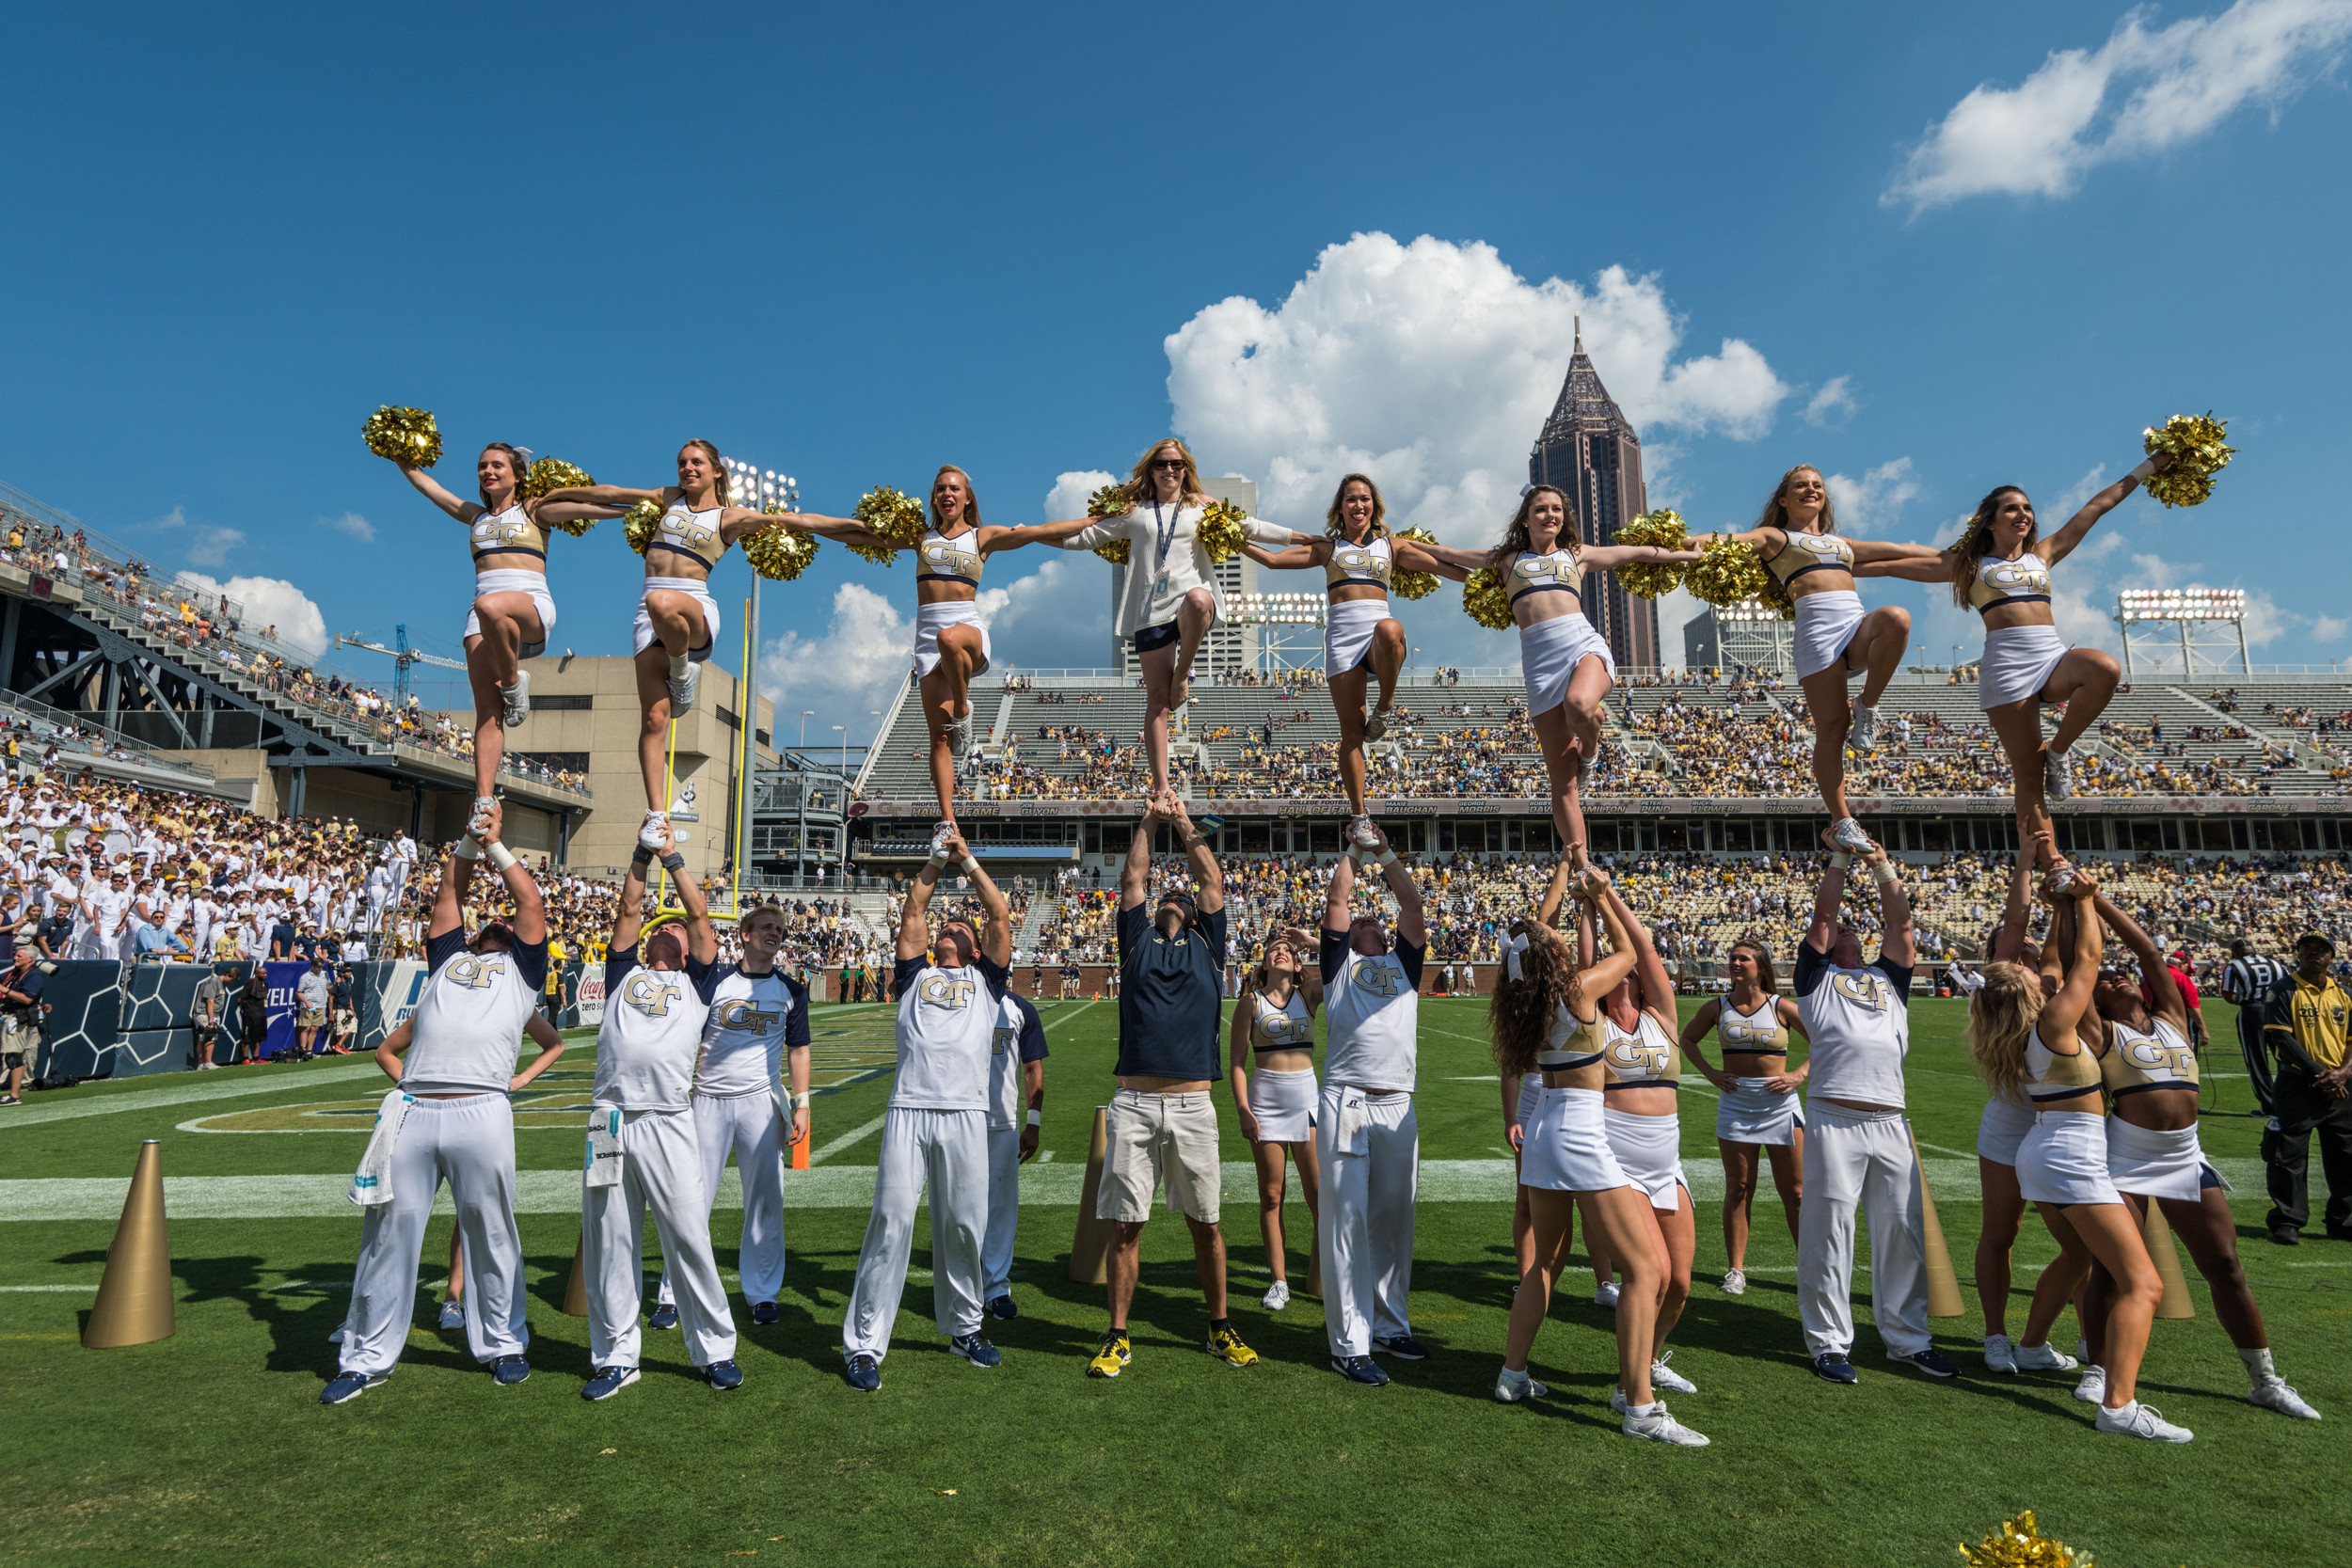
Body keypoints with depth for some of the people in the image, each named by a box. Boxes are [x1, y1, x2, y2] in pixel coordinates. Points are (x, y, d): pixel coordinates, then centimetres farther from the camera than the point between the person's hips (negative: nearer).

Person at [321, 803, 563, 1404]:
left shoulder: (521, 971, 17)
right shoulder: (448, 962, 25)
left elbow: (531, 901, 13)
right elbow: (451, 891, 25)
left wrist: (496, 843, 20)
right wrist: (469, 839, 27)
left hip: (481, 1113, -2)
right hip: (412, 1113, 3)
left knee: (491, 1235, 5)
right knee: (390, 1233, 5)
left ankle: (502, 1344, 18)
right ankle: (367, 1358, 17)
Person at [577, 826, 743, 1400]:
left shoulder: (696, 982, 17)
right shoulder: (625, 974, 22)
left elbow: (700, 915, 9)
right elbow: (628, 911, 13)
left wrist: (674, 859, 10)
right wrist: (641, 857, 12)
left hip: (669, 1123, -2)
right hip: (610, 1120, 2)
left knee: (689, 1238, -2)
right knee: (608, 1242, 5)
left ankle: (715, 1351, 7)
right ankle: (615, 1357, 17)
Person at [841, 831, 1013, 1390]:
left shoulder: (986, 979, 21)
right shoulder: (917, 974, 22)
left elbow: (1001, 917, 13)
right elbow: (911, 913, 15)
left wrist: (969, 861, 14)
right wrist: (936, 861, 14)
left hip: (967, 1115, 1)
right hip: (909, 1109, 0)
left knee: (963, 1224, 5)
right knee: (892, 1219, -5)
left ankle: (963, 1327, 22)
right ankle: (863, 1345, -1)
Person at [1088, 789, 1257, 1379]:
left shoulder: (1206, 945, 14)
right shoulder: (1138, 941, 14)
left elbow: (1212, 881, 12)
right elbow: (1132, 878, 12)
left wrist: (1185, 823, 17)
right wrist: (1150, 820, 16)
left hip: (1193, 1106, 0)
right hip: (1133, 1106, 0)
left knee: (1205, 1222, 9)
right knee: (1125, 1225, 3)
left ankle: (1220, 1329, 23)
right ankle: (1118, 1338, 15)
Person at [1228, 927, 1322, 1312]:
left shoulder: (1308, 994, 6)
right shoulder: (1250, 1002, 2)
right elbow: (1236, 1062, 0)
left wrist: (1308, 941, -9)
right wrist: (1243, 1109, -9)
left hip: (1306, 1096, 1)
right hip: (1265, 1100, -1)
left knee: (1319, 1193, 0)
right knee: (1271, 1195, 4)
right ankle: (1279, 1281, 13)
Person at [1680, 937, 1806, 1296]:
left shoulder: (1783, 1007, -4)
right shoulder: (1718, 1007, 2)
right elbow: (1688, 1039, 17)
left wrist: (1801, 1074, -6)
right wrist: (1710, 1073, 5)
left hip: (1780, 1105, -1)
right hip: (1735, 1104, 1)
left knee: (1795, 1192, 4)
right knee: (1738, 1189, 5)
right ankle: (1736, 1270, 12)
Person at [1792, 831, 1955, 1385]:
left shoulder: (1889, 976, 25)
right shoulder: (1816, 974, 15)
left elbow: (1899, 923, 13)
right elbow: (1822, 914, 7)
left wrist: (1884, 870, 3)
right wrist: (1840, 859, 5)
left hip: (1891, 1121, 4)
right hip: (1834, 1118, -4)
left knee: (1903, 1227, 6)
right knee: (1829, 1226, -2)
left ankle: (1907, 1338, 19)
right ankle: (1829, 1342, 6)